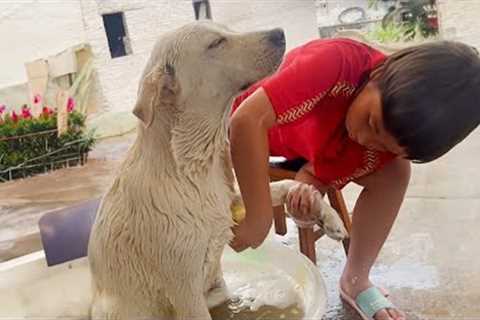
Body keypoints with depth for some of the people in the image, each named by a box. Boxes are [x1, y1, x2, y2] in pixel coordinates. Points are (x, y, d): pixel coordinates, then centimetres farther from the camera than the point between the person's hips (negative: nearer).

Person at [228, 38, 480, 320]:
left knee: (395, 173, -16)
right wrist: (259, 219, -46)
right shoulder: (337, 62, -42)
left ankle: (355, 282, 0)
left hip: (316, 140, 3)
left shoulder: (393, 135, -23)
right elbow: (247, 119, -48)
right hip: (246, 135, -3)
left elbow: (320, 173, -17)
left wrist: (307, 191, -40)